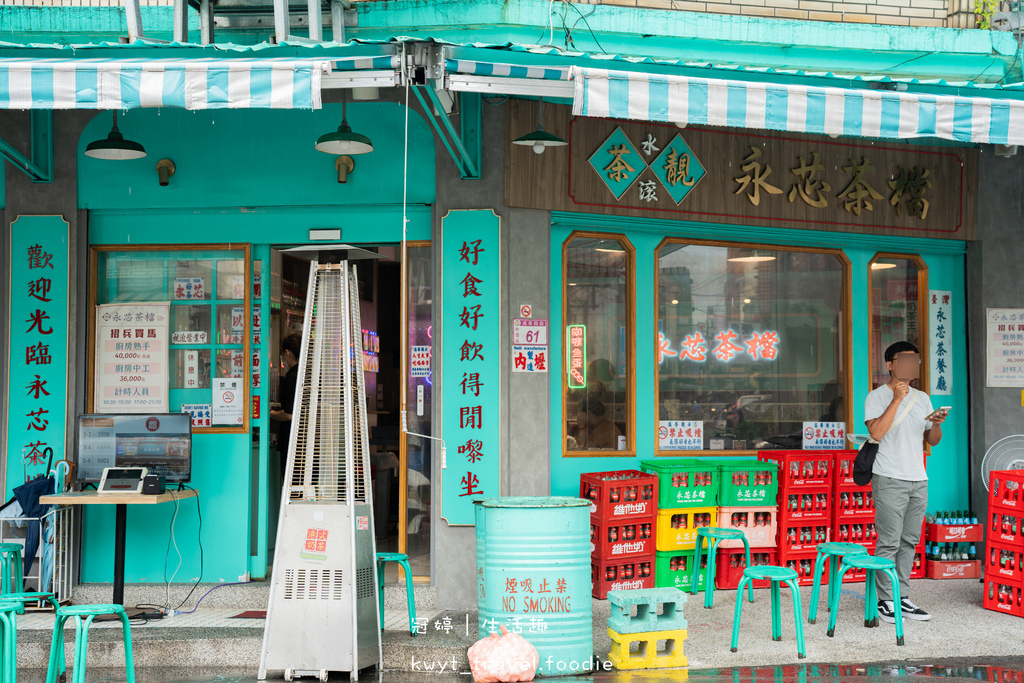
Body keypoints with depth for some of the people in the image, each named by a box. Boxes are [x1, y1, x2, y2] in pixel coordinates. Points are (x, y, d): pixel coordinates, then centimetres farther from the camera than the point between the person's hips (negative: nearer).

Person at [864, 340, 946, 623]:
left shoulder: (922, 398, 16)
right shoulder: (877, 397, -3)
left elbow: (933, 440, 17)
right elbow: (876, 432, -18)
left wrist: (937, 425, -5)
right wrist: (896, 399, -17)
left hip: (918, 479, 6)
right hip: (890, 479, -6)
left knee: (909, 541, 9)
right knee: (889, 542, -6)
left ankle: (903, 598, 15)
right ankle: (886, 601, 1)